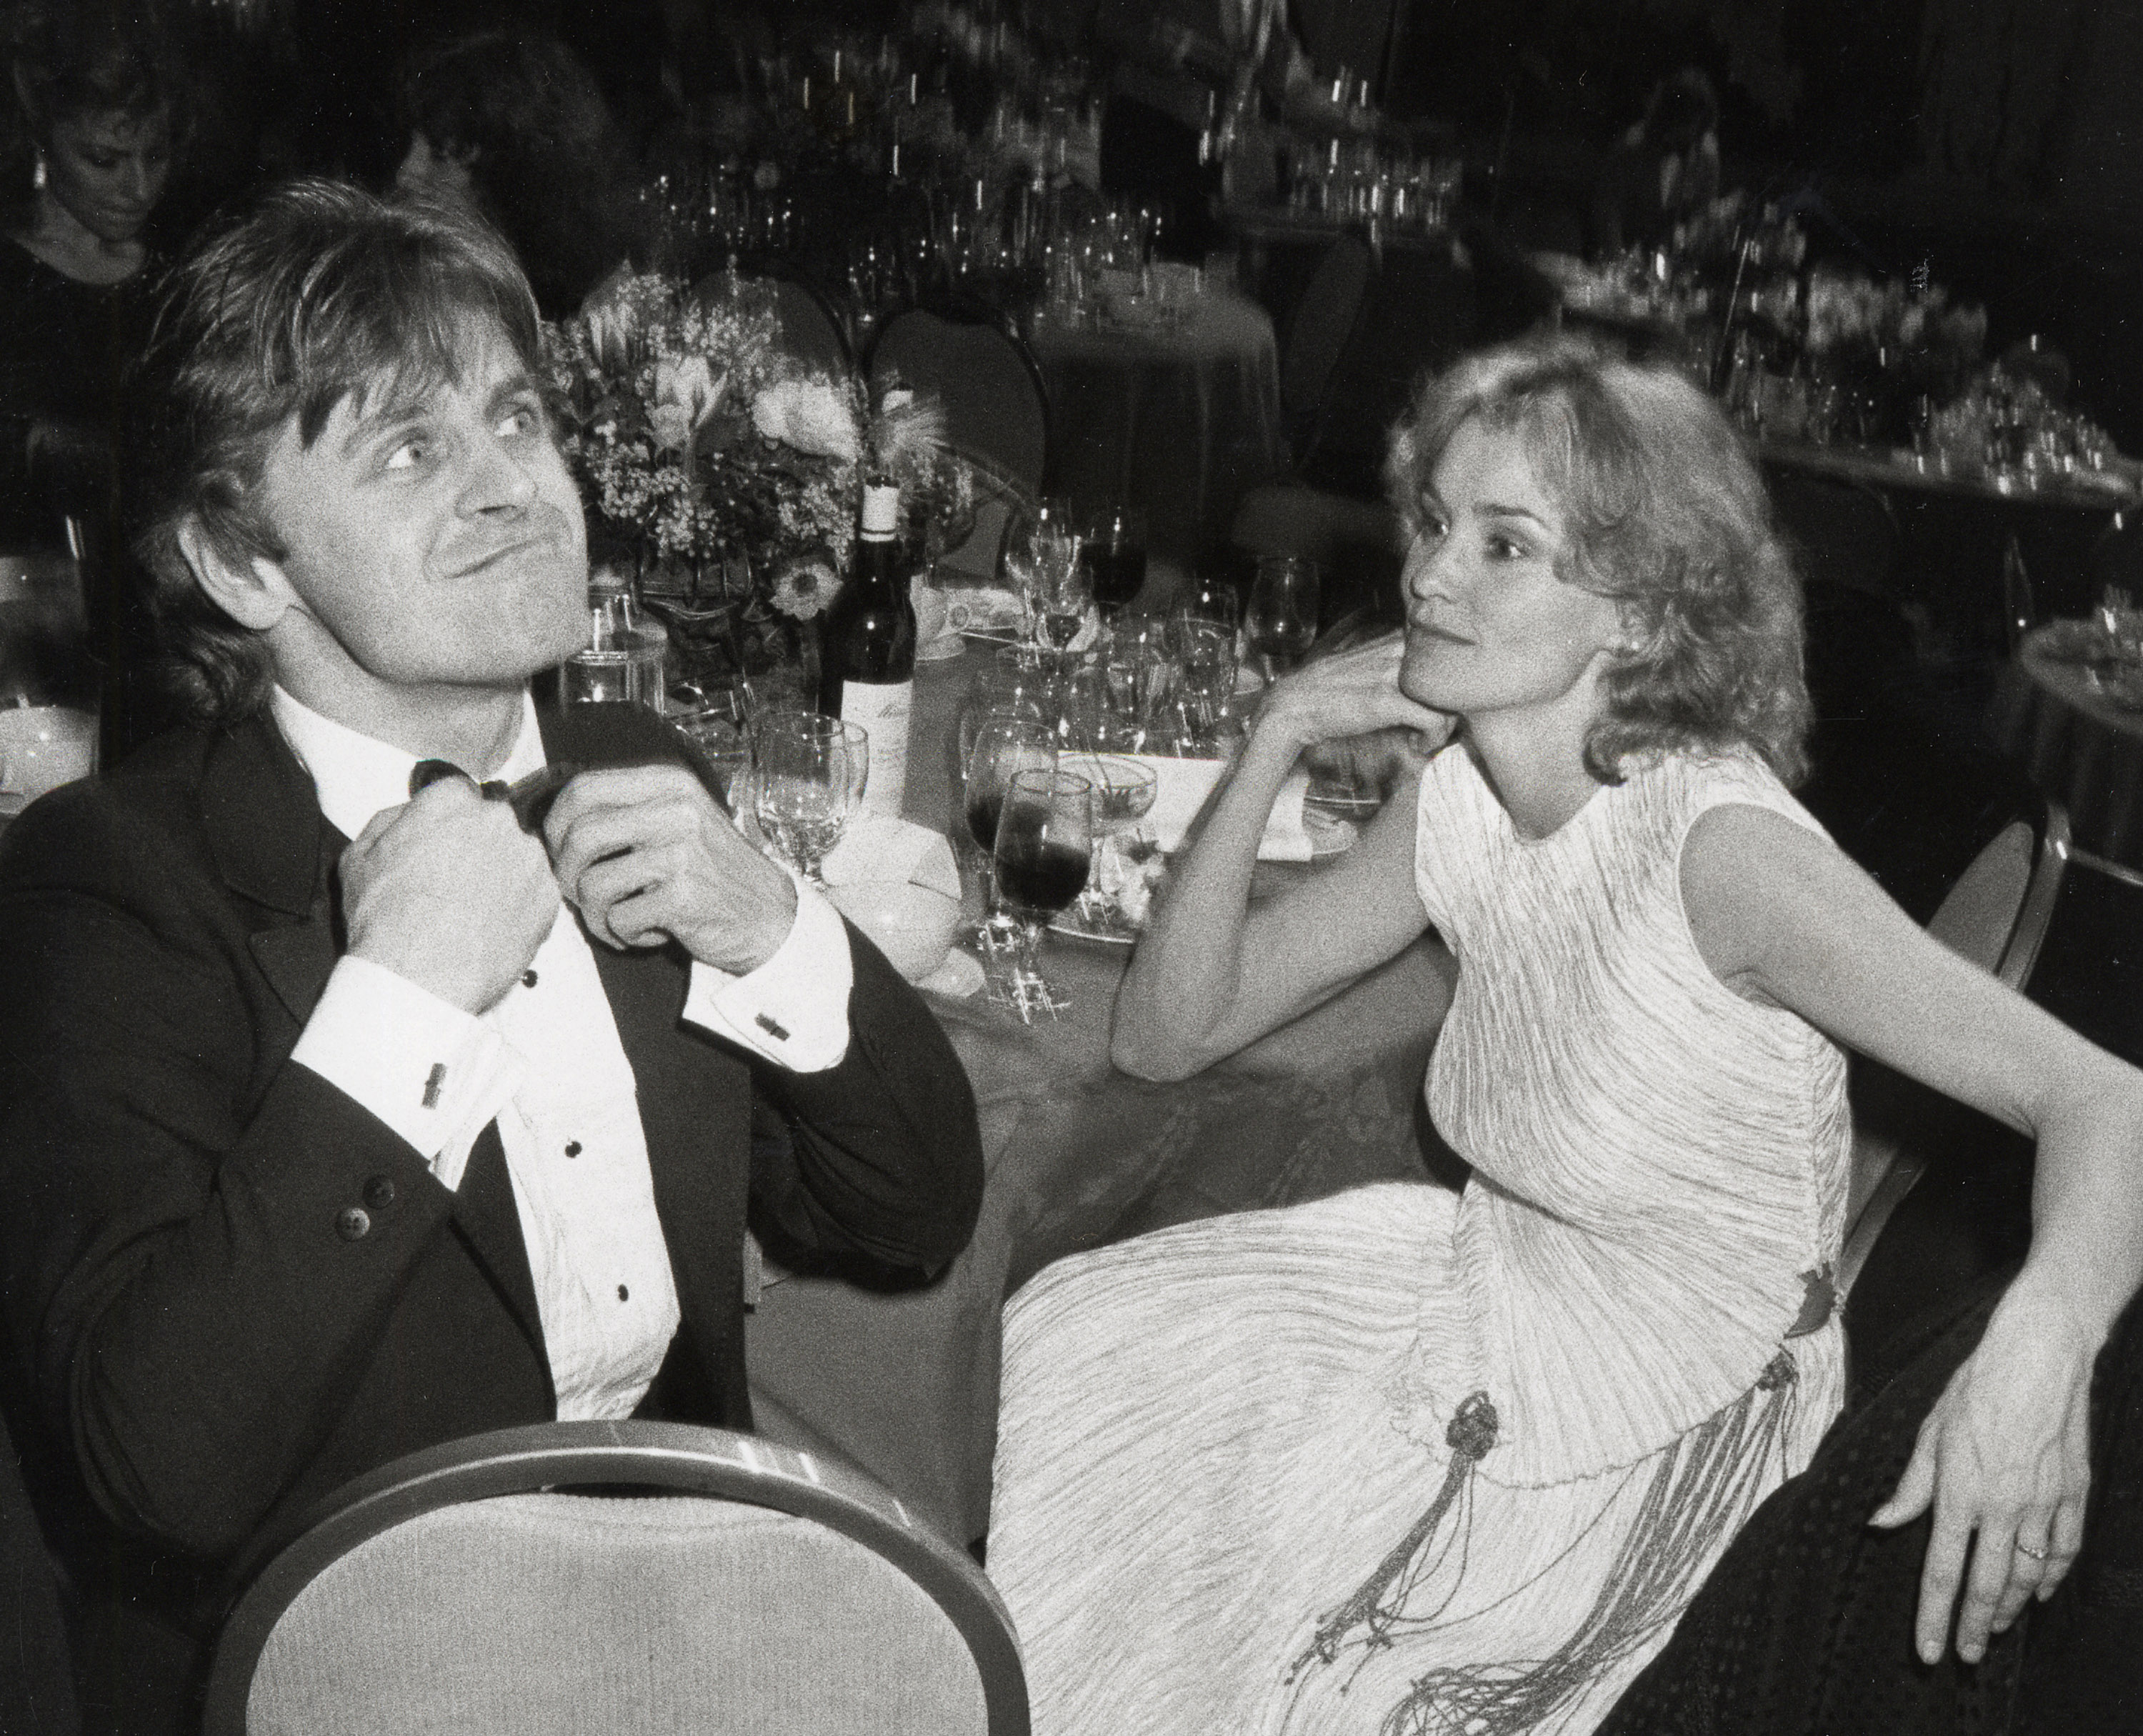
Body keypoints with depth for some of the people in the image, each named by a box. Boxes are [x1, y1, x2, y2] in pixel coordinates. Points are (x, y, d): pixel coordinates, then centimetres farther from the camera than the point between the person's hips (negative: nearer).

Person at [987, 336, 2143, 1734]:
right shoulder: (1454, 795, -7)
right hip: (1487, 1291, 6)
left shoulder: (1722, 843, -27)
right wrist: (1272, 746, -17)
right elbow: (1164, 1037, -4)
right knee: (1064, 1346, -1)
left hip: (1665, 1424, -6)